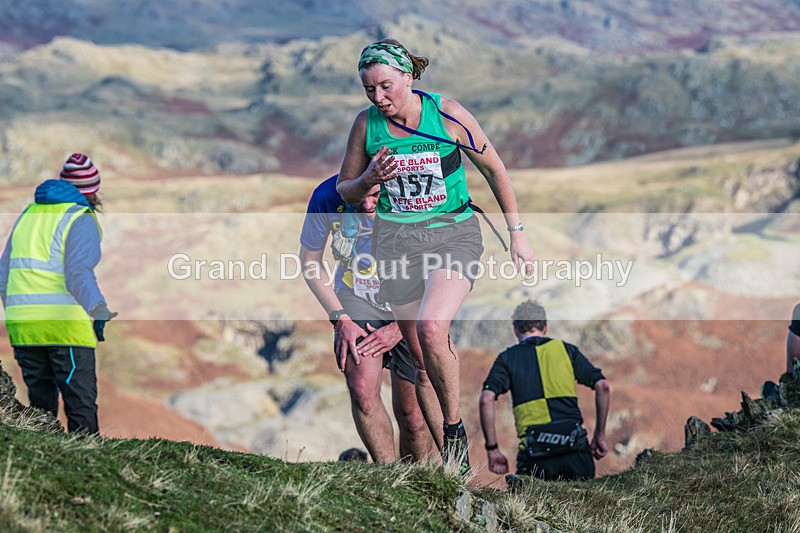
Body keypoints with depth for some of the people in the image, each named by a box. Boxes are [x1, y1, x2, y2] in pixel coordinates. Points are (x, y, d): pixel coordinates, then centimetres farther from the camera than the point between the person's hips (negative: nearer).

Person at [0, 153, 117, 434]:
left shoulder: (28, 215, 18)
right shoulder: (81, 221, -4)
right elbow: (78, 274, -21)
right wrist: (99, 311, -33)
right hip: (65, 326, -6)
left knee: (41, 405, 12)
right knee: (82, 406, -6)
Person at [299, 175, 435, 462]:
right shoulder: (327, 198, -19)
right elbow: (310, 262, -2)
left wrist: (399, 328, -14)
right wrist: (340, 318, -10)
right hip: (356, 301, 1)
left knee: (410, 410, -1)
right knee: (362, 388, -24)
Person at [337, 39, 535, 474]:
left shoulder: (446, 113, -9)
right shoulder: (366, 124, -1)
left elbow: (493, 169, 2)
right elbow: (345, 190, 11)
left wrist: (516, 234, 3)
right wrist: (368, 181, -12)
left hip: (453, 231, -3)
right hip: (397, 240, 3)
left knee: (431, 329, -28)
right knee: (421, 359, 3)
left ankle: (454, 426, -6)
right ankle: (453, 464, 13)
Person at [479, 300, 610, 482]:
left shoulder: (508, 357, 11)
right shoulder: (566, 349, 15)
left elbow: (486, 400, -4)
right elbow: (603, 386, 6)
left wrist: (492, 449, 1)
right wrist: (600, 435, 14)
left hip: (535, 454, -1)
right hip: (575, 446, 1)